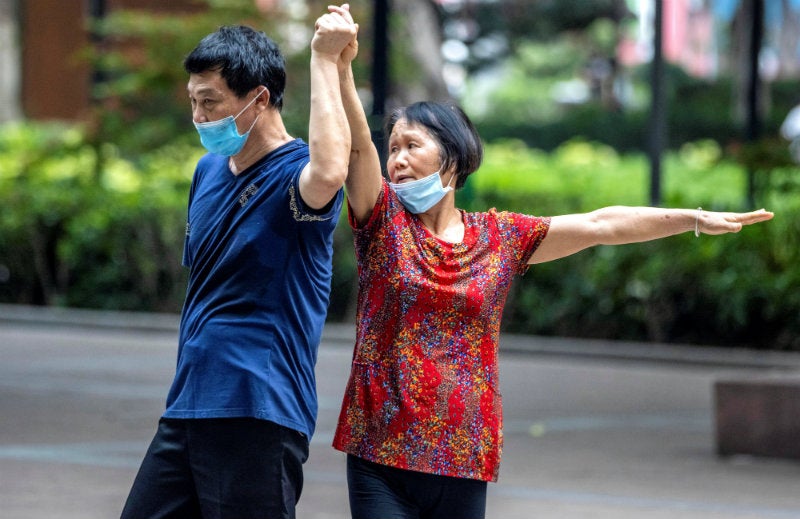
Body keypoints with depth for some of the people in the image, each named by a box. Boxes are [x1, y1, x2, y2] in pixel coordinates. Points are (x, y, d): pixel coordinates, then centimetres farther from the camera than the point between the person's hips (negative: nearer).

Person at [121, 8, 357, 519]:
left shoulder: (294, 173, -11)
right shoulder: (209, 170, 14)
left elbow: (329, 172, -38)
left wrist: (324, 59, -28)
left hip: (260, 416, -8)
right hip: (185, 411, 8)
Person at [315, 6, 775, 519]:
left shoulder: (501, 237, 10)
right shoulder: (384, 220, 4)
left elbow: (600, 225, 12)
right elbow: (358, 144, -12)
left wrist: (695, 219, 11)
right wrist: (341, 66, -28)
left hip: (464, 458, 2)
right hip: (381, 452, -2)